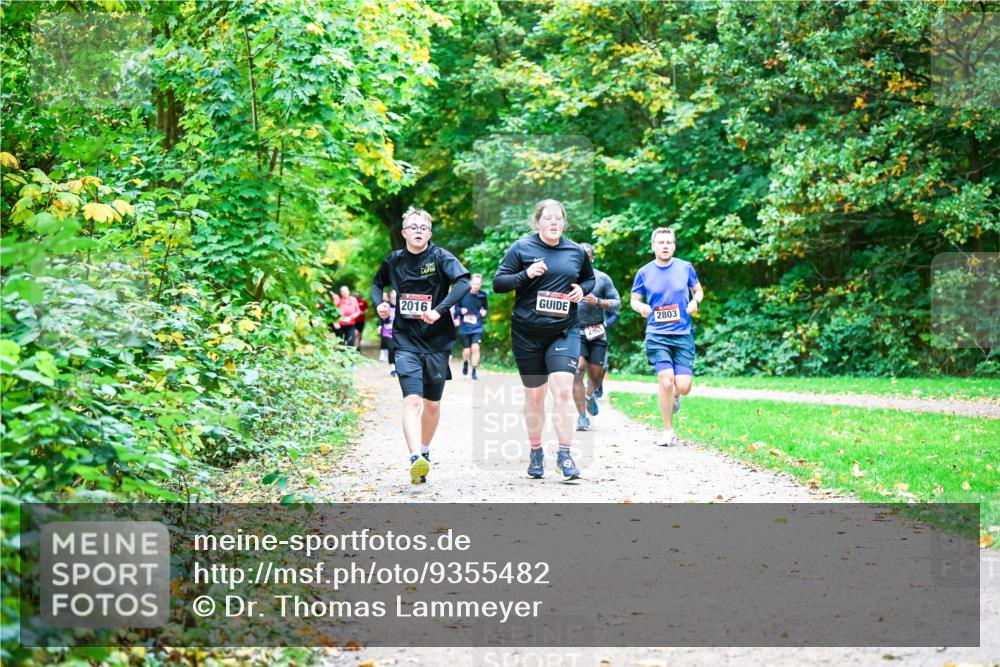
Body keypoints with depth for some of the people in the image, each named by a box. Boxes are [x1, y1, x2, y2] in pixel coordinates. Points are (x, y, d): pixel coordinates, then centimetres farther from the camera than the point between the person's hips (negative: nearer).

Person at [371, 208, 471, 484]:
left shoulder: (440, 257, -5)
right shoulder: (394, 260, 6)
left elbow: (463, 282, -20)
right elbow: (377, 283, 24)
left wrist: (440, 310, -30)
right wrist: (380, 303, 2)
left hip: (437, 341, 0)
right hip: (406, 341, 0)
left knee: (432, 404, 11)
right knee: (412, 400, -17)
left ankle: (424, 451, 34)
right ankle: (415, 459, -31)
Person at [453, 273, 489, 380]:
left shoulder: (482, 295, -3)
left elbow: (486, 308, 13)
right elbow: (456, 307, 5)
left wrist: (485, 312, -8)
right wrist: (460, 310, -15)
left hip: (477, 327, 0)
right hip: (464, 327, 0)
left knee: (475, 347, -17)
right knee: (466, 350, 5)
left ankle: (474, 371, -4)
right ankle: (465, 363, 40)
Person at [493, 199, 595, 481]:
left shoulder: (577, 252, 7)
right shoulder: (521, 248, -1)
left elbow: (589, 278, 24)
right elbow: (498, 283, -3)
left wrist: (582, 289, 1)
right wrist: (526, 274, -18)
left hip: (564, 331, 1)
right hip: (527, 333, -1)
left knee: (562, 389, -16)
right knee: (534, 395, 8)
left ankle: (565, 455, -9)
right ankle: (536, 452, 26)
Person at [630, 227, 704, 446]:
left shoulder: (685, 268, 4)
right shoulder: (644, 273, 3)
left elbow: (698, 290, 17)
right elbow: (634, 299, 13)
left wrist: (695, 301, -6)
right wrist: (641, 307, -11)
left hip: (683, 334, 1)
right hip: (657, 335, -1)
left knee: (682, 387, -8)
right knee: (666, 380, -15)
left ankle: (674, 396, 32)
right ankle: (668, 430, 3)